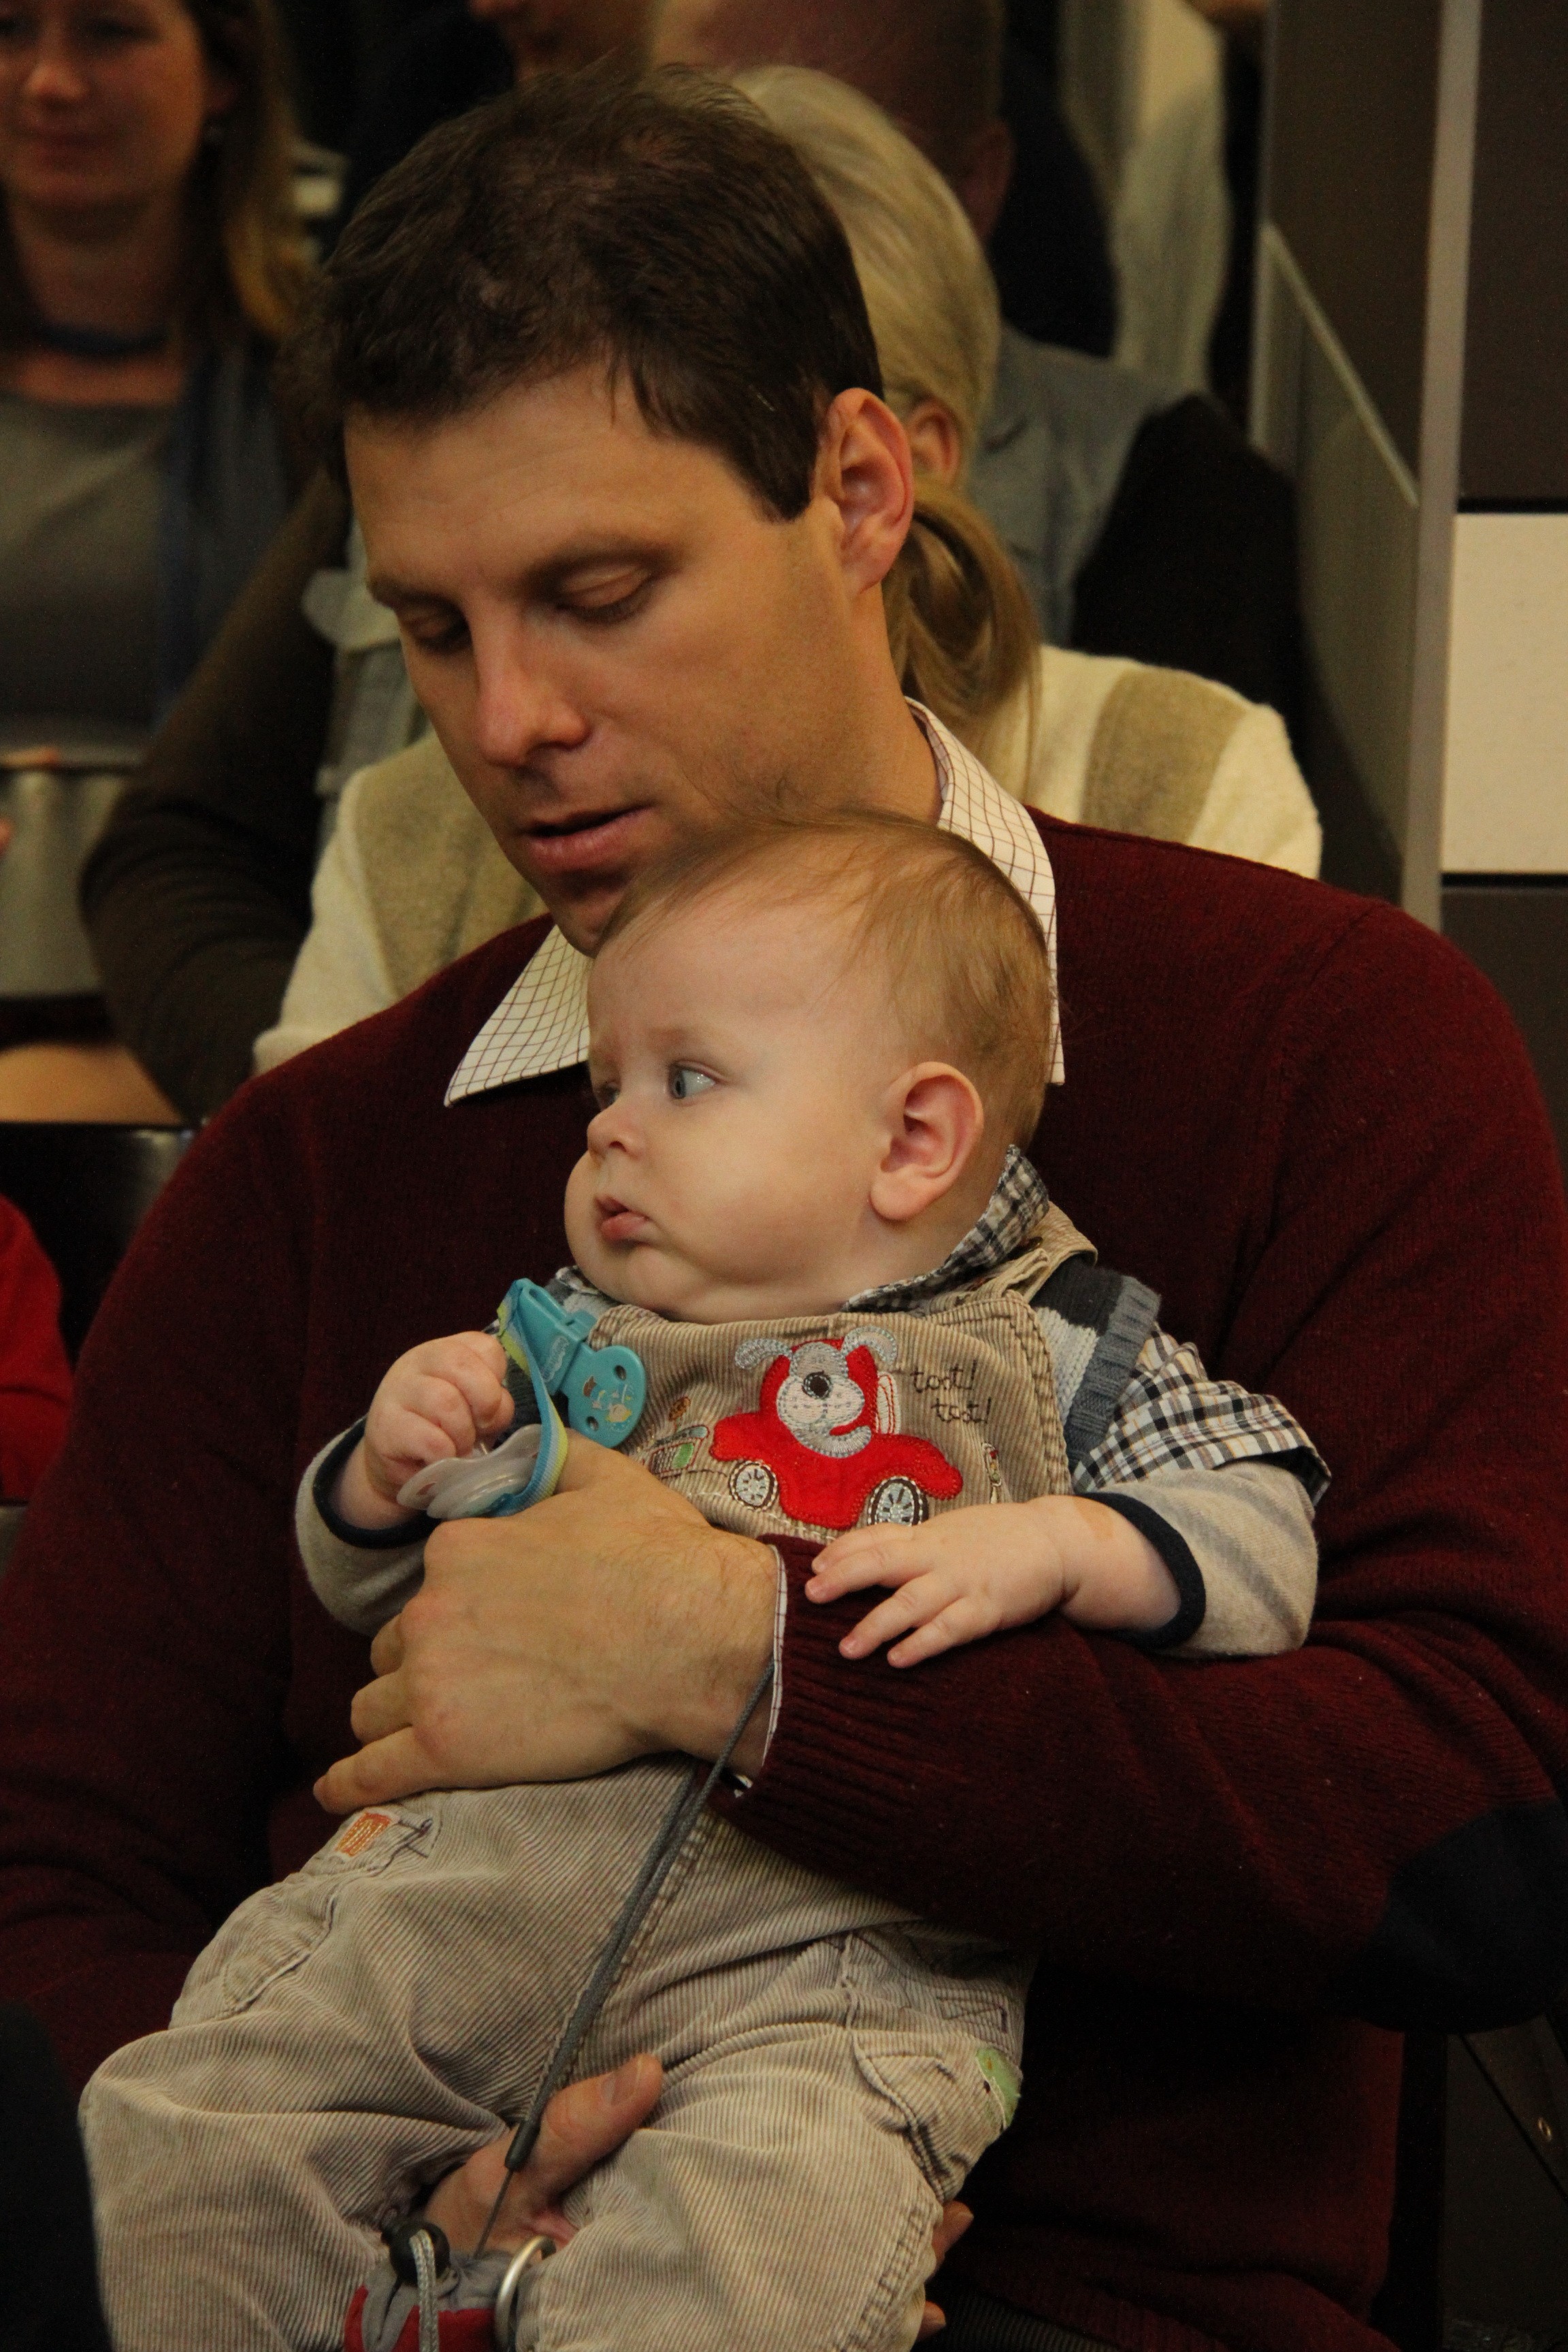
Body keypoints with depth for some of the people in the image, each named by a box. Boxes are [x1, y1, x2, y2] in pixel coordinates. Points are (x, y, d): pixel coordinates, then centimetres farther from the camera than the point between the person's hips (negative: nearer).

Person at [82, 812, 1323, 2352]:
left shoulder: (1061, 1354, 11)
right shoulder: (569, 1341, 23)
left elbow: (1262, 1546, 3)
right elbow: (374, 1590, 29)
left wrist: (1047, 1547, -13)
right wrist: (386, 1470, 7)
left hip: (825, 1944, -4)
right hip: (472, 1871, 5)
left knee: (762, 2218, -35)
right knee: (172, 2141, -8)